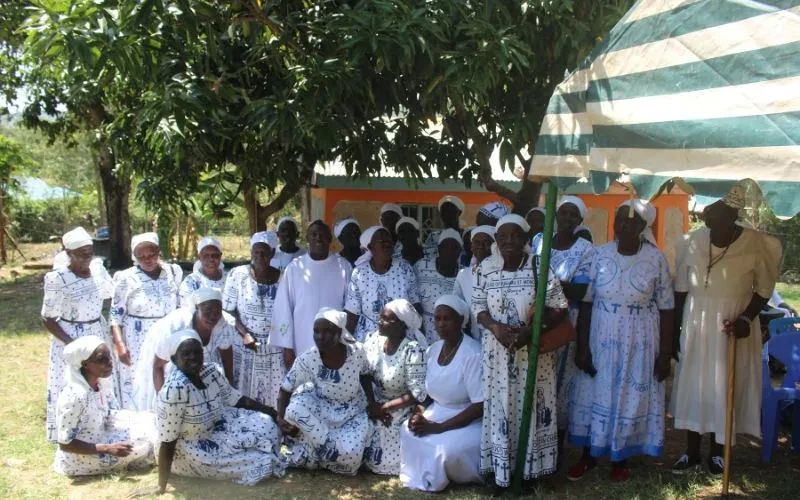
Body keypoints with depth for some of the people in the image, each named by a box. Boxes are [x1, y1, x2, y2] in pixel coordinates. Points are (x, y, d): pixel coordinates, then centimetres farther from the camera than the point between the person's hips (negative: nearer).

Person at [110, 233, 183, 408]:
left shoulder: (174, 272, 3)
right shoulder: (126, 278, -7)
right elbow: (115, 315, -5)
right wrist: (120, 345, -16)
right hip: (136, 345, -3)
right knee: (135, 393, 1)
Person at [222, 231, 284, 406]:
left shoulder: (282, 277, 0)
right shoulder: (238, 274, -3)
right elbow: (228, 310, -3)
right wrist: (245, 334, -15)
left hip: (275, 348, 1)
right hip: (243, 345, -1)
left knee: (273, 395, 3)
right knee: (242, 397, 1)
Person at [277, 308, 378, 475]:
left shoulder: (357, 351, -21)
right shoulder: (307, 359, -23)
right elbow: (285, 389, -13)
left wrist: (373, 403, -8)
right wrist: (281, 418, -30)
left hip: (352, 412, 0)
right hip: (322, 409, 0)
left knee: (351, 455, -28)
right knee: (294, 410, -34)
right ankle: (330, 447, -13)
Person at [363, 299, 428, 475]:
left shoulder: (413, 350, -25)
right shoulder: (373, 339, -7)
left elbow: (418, 394, -23)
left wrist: (385, 407, -19)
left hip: (401, 410, -5)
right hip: (375, 403, 5)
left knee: (384, 459, -10)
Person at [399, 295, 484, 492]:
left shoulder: (473, 354, -21)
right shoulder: (433, 349, 3)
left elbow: (480, 406, -22)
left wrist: (439, 427, -23)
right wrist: (419, 411, -8)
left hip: (470, 421, -7)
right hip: (437, 413, 7)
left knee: (446, 448, -33)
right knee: (406, 432, -17)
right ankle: (423, 476, 3)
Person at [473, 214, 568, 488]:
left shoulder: (540, 267, -9)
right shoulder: (485, 268, -3)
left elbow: (559, 308, -8)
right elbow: (478, 307, 1)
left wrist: (531, 331, -21)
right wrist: (495, 327, -19)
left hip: (534, 352, -1)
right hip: (498, 351, 1)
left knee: (531, 406, 8)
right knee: (501, 407, 8)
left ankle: (529, 468, 23)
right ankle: (502, 468, 22)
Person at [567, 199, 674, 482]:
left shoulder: (656, 259, -9)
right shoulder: (601, 254, -5)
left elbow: (667, 309, -5)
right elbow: (586, 302, -3)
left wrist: (665, 354, -6)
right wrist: (582, 346, -6)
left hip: (639, 344, -1)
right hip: (601, 340, 2)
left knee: (631, 398, 10)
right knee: (596, 394, 12)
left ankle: (620, 458, 30)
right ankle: (588, 456, 30)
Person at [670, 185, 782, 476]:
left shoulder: (756, 244, -15)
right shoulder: (692, 242, -7)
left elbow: (764, 289, -4)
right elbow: (680, 288, 2)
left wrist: (747, 319, -19)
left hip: (734, 324, -2)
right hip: (696, 322, 2)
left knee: (726, 385, 7)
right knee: (693, 383, 8)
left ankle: (717, 452, 24)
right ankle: (692, 452, 22)